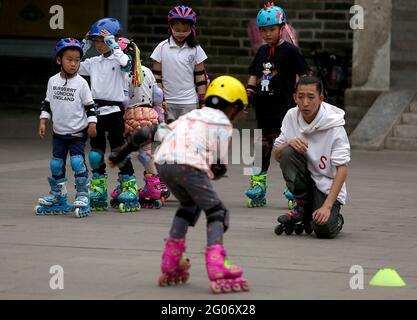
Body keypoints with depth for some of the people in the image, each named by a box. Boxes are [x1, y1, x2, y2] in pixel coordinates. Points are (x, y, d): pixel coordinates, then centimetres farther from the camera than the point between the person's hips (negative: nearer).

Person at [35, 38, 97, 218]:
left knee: (77, 162, -13)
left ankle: (82, 196, -3)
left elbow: (90, 106, -4)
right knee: (56, 164, 8)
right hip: (59, 132, 4)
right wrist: (43, 122, 4)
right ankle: (57, 196, 22)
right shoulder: (53, 81, 2)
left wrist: (92, 124, -10)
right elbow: (47, 104, 11)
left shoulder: (81, 83, -8)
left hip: (78, 132, -4)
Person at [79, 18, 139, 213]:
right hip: (96, 111, 6)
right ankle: (98, 196, 17)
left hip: (114, 110, -6)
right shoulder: (93, 62, 11)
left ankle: (129, 188, 5)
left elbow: (125, 63, -29)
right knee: (96, 154, 9)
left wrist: (112, 43, -23)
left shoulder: (118, 58, -6)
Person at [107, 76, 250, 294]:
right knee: (216, 212, 5)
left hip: (163, 162, 6)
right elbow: (219, 167, 9)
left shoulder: (189, 117, 32)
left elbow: (150, 133, 28)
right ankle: (218, 271, -14)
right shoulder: (223, 123, 16)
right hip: (190, 164, -6)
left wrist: (121, 154, 34)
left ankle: (171, 265, 26)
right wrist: (216, 171, 33)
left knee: (189, 205, 28)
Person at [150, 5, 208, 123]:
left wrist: (203, 103, 2)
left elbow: (200, 77, 5)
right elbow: (156, 76, 2)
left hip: (190, 102, 0)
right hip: (168, 102, 0)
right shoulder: (162, 48, 0)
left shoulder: (195, 49, 3)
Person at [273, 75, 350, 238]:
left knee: (324, 229, -28)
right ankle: (302, 207, -7)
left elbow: (342, 169, -22)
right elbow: (277, 154, 1)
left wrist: (327, 207, -32)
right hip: (303, 178, 4)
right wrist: (289, 143, -24)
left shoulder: (334, 127, -19)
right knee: (288, 152, -26)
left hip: (327, 184, -4)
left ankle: (335, 218, 11)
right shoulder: (291, 116, -5)